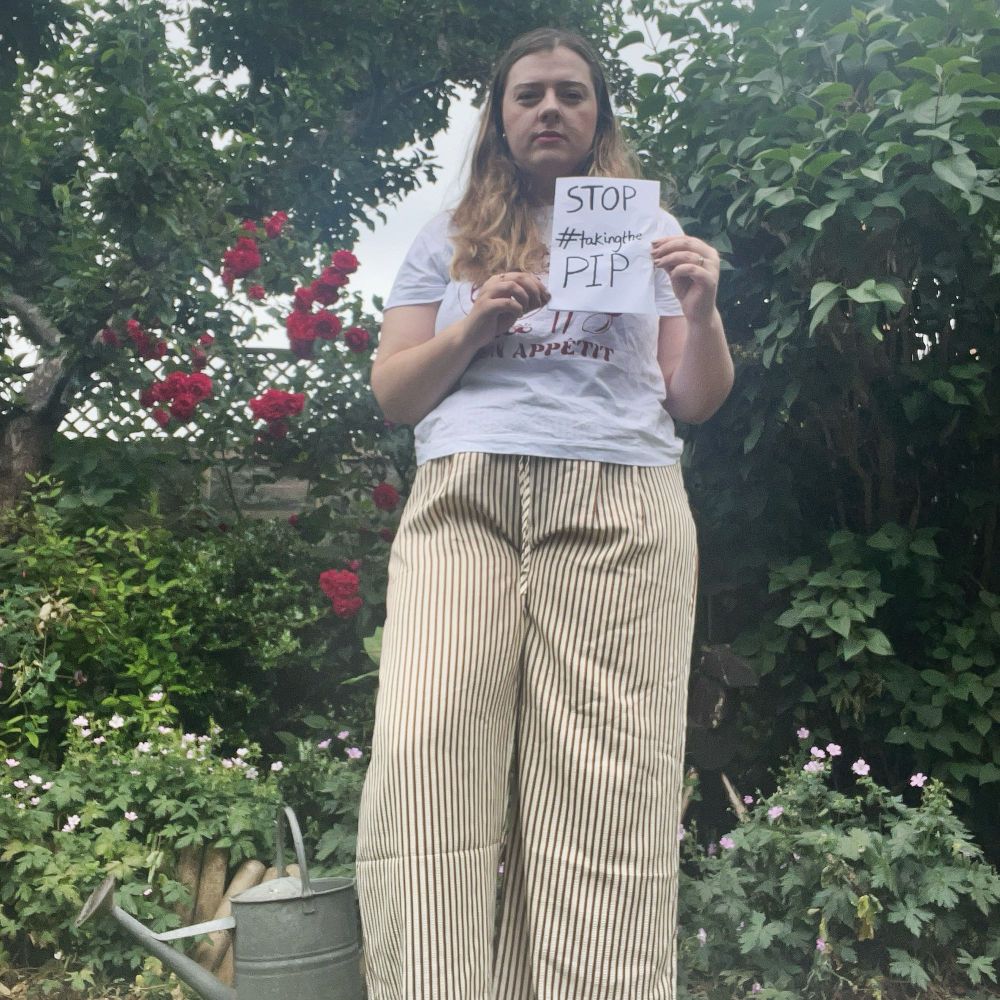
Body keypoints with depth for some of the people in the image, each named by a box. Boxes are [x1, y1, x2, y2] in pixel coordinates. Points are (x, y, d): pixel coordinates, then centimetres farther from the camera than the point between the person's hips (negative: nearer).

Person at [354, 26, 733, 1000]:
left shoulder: (649, 232, 22)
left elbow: (698, 402, 15)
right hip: (464, 492, 1)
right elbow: (393, 394, 15)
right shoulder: (450, 238, 23)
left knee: (602, 784, -10)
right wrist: (473, 324, -2)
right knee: (425, 756, -17)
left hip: (620, 505, 0)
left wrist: (702, 309, -4)